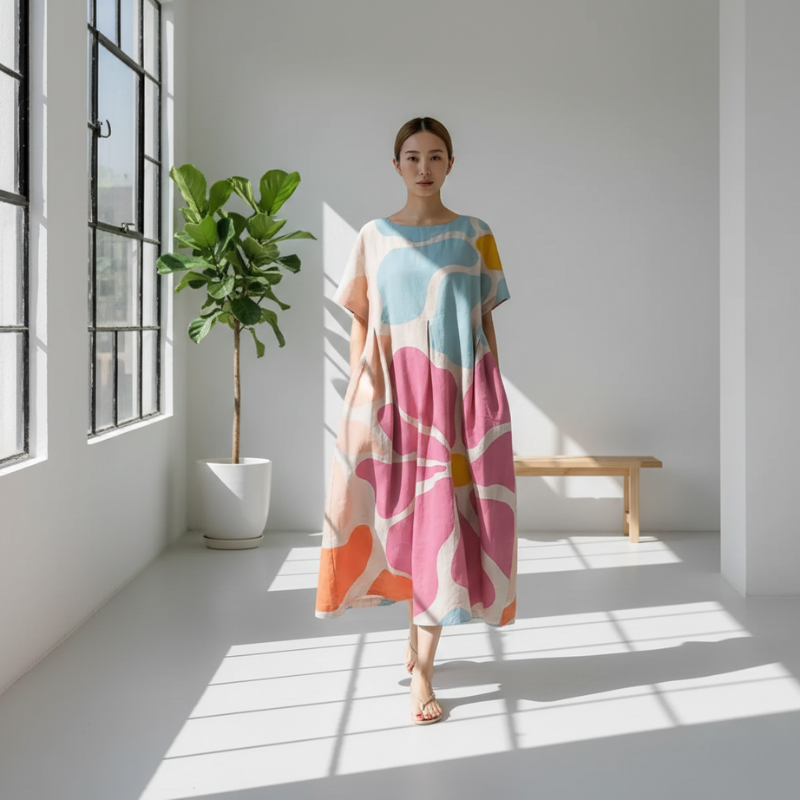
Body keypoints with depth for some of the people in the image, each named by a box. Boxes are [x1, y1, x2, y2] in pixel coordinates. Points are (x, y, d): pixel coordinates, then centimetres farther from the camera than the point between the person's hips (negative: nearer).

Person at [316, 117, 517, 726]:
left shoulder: (475, 236, 7)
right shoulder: (374, 237, 8)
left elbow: (487, 320, 8)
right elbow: (361, 321, 8)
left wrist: (493, 397, 2)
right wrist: (360, 393, -1)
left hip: (461, 389, -1)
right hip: (394, 389, 1)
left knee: (442, 516, -5)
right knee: (401, 514, 4)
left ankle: (421, 671, -1)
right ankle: (419, 640, 28)